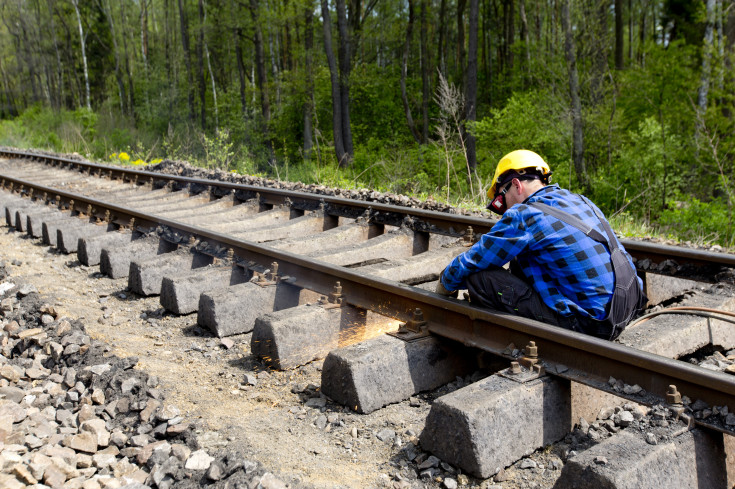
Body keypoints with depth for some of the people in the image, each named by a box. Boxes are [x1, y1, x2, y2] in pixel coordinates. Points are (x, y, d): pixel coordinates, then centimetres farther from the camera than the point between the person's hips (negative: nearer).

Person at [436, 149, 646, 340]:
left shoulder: (523, 216, -12)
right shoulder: (579, 201, 13)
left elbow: (470, 264, -4)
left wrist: (444, 285, 16)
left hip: (589, 325, -9)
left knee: (479, 278, -10)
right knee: (519, 261, 21)